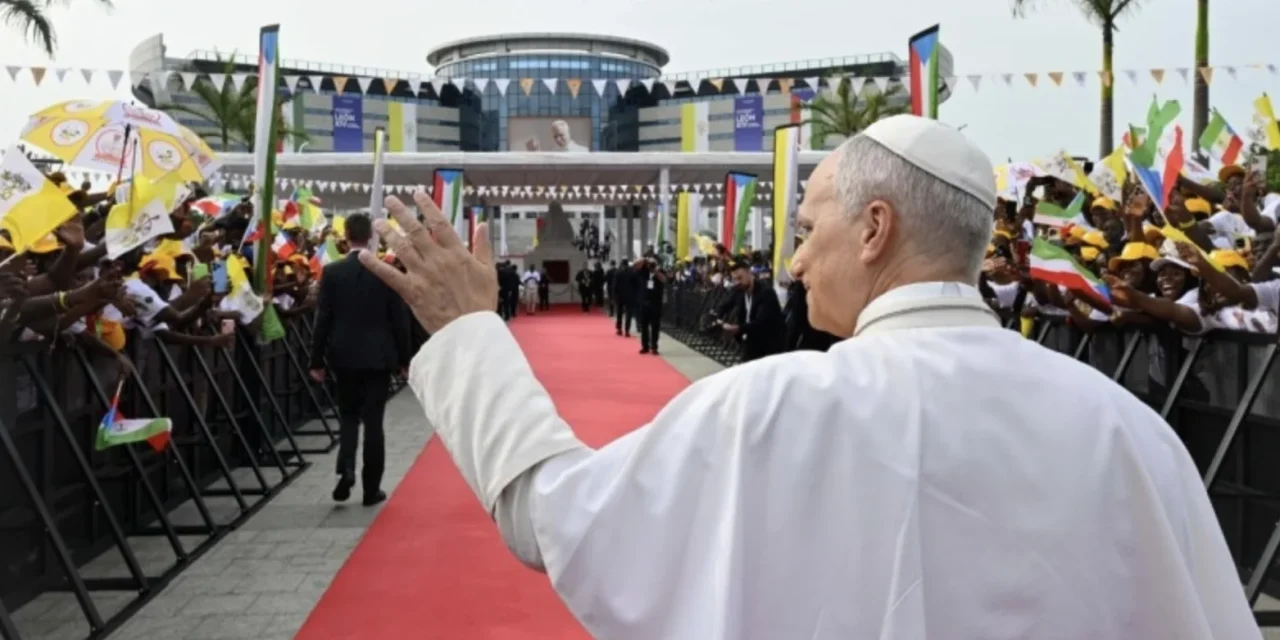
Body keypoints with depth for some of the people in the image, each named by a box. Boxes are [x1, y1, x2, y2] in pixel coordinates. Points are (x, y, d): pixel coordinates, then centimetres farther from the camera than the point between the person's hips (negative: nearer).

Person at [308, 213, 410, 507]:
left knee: (348, 415, 17)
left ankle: (346, 469, -5)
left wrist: (317, 360, 4)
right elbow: (399, 319, -3)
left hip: (344, 355, 1)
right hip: (378, 356, -1)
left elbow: (322, 319, -3)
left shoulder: (331, 272, -4)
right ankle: (371, 488, 9)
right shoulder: (388, 272, -6)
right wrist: (404, 359, 6)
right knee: (373, 420, 5)